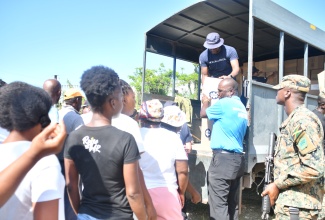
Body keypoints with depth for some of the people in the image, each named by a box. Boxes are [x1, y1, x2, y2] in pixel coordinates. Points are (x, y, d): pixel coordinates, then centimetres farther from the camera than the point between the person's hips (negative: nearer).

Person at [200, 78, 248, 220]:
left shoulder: (224, 103, -8)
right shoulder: (242, 108, 17)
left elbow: (203, 114, 5)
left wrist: (205, 102, 24)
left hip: (223, 157, -9)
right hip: (237, 158, 9)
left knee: (218, 203, -6)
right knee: (232, 202, 13)